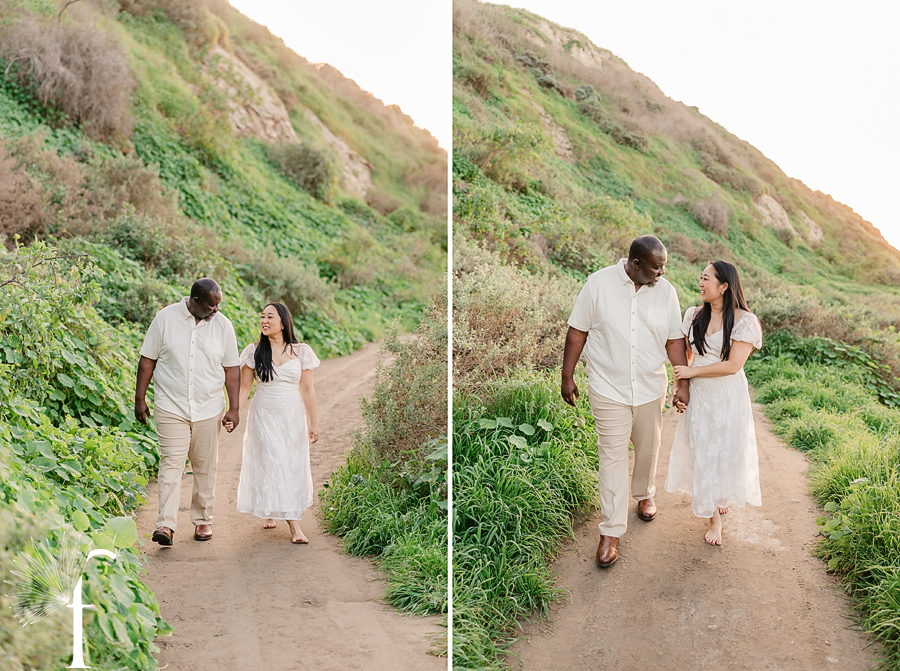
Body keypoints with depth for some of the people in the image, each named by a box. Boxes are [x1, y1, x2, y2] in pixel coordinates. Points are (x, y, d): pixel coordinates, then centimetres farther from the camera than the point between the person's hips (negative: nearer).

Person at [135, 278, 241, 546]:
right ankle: (166, 525, -11)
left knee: (205, 466, 9)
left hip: (209, 409, 2)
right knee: (171, 464, -9)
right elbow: (147, 359, 2)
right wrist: (140, 398, 1)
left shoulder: (222, 325, 2)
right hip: (171, 407, -2)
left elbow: (231, 368, 5)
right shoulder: (165, 318, -3)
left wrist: (234, 407, 1)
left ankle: (203, 519, 23)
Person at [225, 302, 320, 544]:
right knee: (272, 465, -6)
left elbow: (307, 389, 1)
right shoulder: (254, 352, -1)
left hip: (292, 416, 1)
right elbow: (243, 386, 2)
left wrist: (313, 422, 0)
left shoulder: (301, 352, -1)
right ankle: (294, 526, -4)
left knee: (293, 466, 5)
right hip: (264, 415, -1)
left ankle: (269, 513, 29)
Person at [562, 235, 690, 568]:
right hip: (608, 388, -3)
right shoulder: (599, 284, -12)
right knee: (612, 456, -1)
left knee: (648, 448, 19)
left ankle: (644, 494, 48)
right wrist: (567, 376, -4)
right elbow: (577, 331, -6)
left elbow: (674, 340, 2)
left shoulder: (665, 291, -4)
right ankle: (611, 531, 5)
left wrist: (683, 382, -2)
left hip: (650, 388, 3)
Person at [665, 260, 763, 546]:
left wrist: (693, 371, -15)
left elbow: (733, 365, -19)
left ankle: (722, 497, 39)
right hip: (699, 395, 4)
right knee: (703, 452, 7)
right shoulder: (694, 315, 2)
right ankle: (715, 518, 20)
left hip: (728, 396, -4)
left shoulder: (744, 321, -14)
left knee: (726, 451, 8)